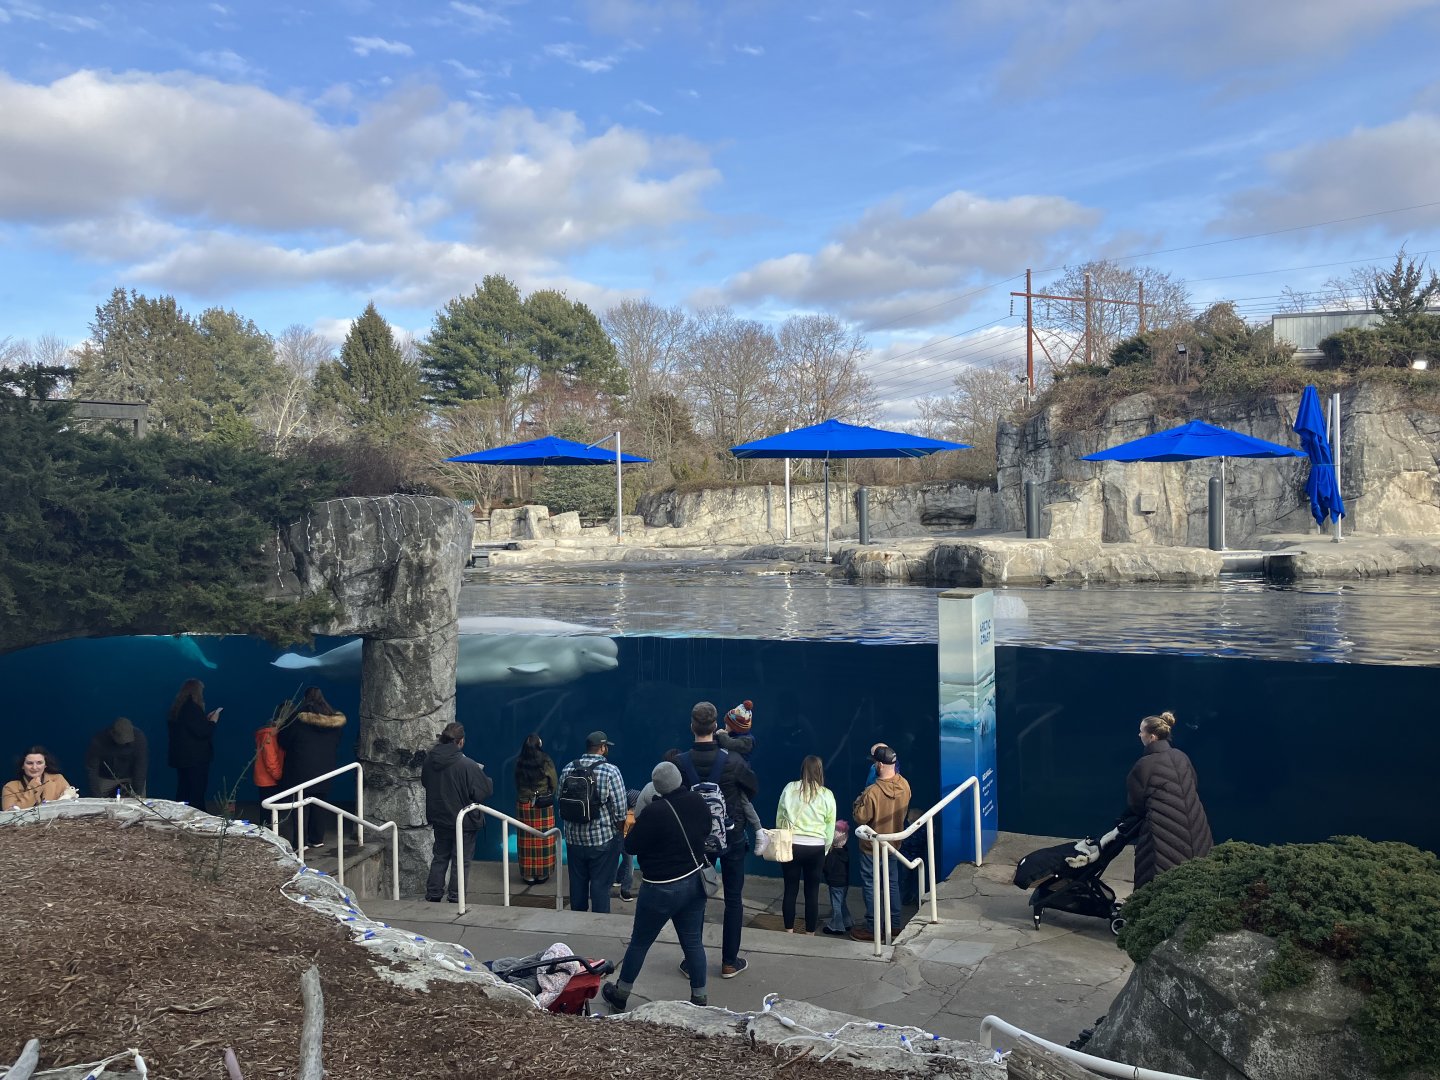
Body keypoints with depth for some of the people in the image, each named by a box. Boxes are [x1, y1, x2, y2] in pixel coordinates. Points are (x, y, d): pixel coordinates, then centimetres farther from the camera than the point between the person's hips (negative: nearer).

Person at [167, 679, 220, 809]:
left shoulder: (177, 708, 11)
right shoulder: (192, 708, -18)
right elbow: (202, 731, -21)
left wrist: (206, 719, 18)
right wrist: (213, 721, -6)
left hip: (182, 758, 9)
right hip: (195, 758, -9)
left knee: (183, 793, 15)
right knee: (197, 794, -4)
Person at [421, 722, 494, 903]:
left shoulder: (429, 760, -7)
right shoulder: (468, 766, -25)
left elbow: (424, 783, 11)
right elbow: (485, 790, -19)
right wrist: (486, 778, 1)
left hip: (439, 819, 5)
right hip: (463, 822, -5)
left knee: (439, 857, 20)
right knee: (460, 862, 8)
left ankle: (433, 896, 24)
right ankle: (455, 899, 13)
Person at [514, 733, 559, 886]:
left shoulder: (519, 762, -3)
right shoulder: (545, 762, -11)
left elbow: (517, 785, 7)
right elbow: (555, 784, -3)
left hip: (523, 804, 2)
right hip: (544, 805, -2)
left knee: (526, 839, 7)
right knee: (543, 839, 6)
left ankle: (528, 874, 13)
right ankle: (542, 874, 11)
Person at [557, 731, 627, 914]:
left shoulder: (568, 769, 1)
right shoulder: (610, 771, -13)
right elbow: (619, 810, -13)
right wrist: (618, 833, 3)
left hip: (574, 838, 5)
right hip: (603, 839, -4)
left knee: (577, 882, 15)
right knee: (600, 884, 4)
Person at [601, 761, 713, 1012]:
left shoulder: (655, 812, -25)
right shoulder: (699, 803, -4)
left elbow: (630, 846, -14)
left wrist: (639, 827, 2)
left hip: (663, 888, -6)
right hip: (695, 881, 6)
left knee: (639, 942, 11)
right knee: (693, 942, 13)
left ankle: (620, 994, 27)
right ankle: (699, 999, 19)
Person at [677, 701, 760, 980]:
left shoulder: (679, 763, -16)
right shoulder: (733, 761, -17)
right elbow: (754, 788, 0)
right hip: (731, 837, -1)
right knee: (733, 899, 12)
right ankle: (730, 962, 17)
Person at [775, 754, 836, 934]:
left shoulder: (790, 788, -3)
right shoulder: (827, 794, -3)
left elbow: (780, 816, 2)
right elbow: (830, 826, 2)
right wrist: (825, 849, 14)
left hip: (791, 845, 1)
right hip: (816, 848, 0)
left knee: (790, 889, 10)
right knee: (812, 891, 9)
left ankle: (789, 930, 17)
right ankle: (810, 931, 15)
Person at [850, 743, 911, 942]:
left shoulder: (873, 792, -32)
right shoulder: (904, 785, -12)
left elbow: (859, 817, -20)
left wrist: (860, 799, -6)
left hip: (872, 847, -6)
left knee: (870, 886, 8)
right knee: (893, 883, 20)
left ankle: (872, 929, 15)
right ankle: (895, 924, 30)